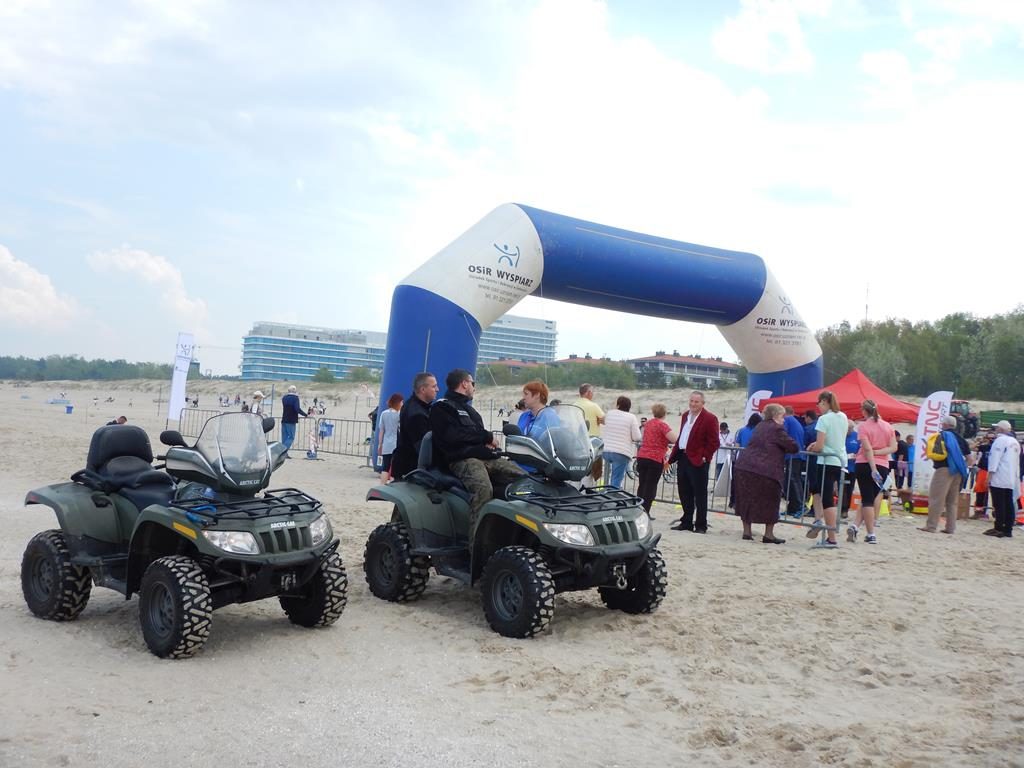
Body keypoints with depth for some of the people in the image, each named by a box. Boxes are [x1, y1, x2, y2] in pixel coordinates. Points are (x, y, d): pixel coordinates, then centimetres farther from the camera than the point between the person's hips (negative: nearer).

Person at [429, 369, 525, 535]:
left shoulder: (468, 409, 33)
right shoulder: (441, 407, 5)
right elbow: (452, 436, -11)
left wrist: (489, 443, 6)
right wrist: (487, 436, -4)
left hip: (486, 457, 8)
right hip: (462, 459, -8)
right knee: (483, 489, -37)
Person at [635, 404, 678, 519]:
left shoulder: (648, 423, 12)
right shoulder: (662, 424, -10)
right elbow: (675, 439, -20)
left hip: (642, 456, 6)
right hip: (656, 459, -6)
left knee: (642, 485, 13)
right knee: (651, 486, -1)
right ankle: (645, 512, -2)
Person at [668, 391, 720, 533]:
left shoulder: (710, 419, -8)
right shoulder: (686, 415, 16)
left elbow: (714, 442, -10)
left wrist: (704, 457, -16)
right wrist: (673, 456, 13)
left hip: (698, 461, -7)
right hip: (683, 458, 8)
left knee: (700, 494, 0)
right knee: (684, 493, 13)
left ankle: (701, 525, 6)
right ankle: (686, 522, 22)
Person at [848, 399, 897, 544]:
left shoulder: (864, 426, -7)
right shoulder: (888, 426, 7)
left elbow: (868, 449, -16)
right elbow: (894, 447, 0)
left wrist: (873, 469, -19)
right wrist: (878, 452, -6)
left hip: (864, 464, -3)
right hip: (883, 465, 3)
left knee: (867, 499, 3)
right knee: (872, 497, 12)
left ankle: (871, 535, -1)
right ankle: (855, 525, 1)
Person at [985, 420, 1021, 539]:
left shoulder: (1000, 440, -8)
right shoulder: (1015, 442, 16)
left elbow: (994, 459, -13)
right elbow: (1017, 462, 18)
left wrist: (990, 476, -12)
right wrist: (1017, 477, 20)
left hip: (999, 479, -7)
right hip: (1012, 480, 7)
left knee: (999, 505, -6)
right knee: (1009, 505, 6)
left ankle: (999, 529, -6)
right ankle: (1008, 530, 6)